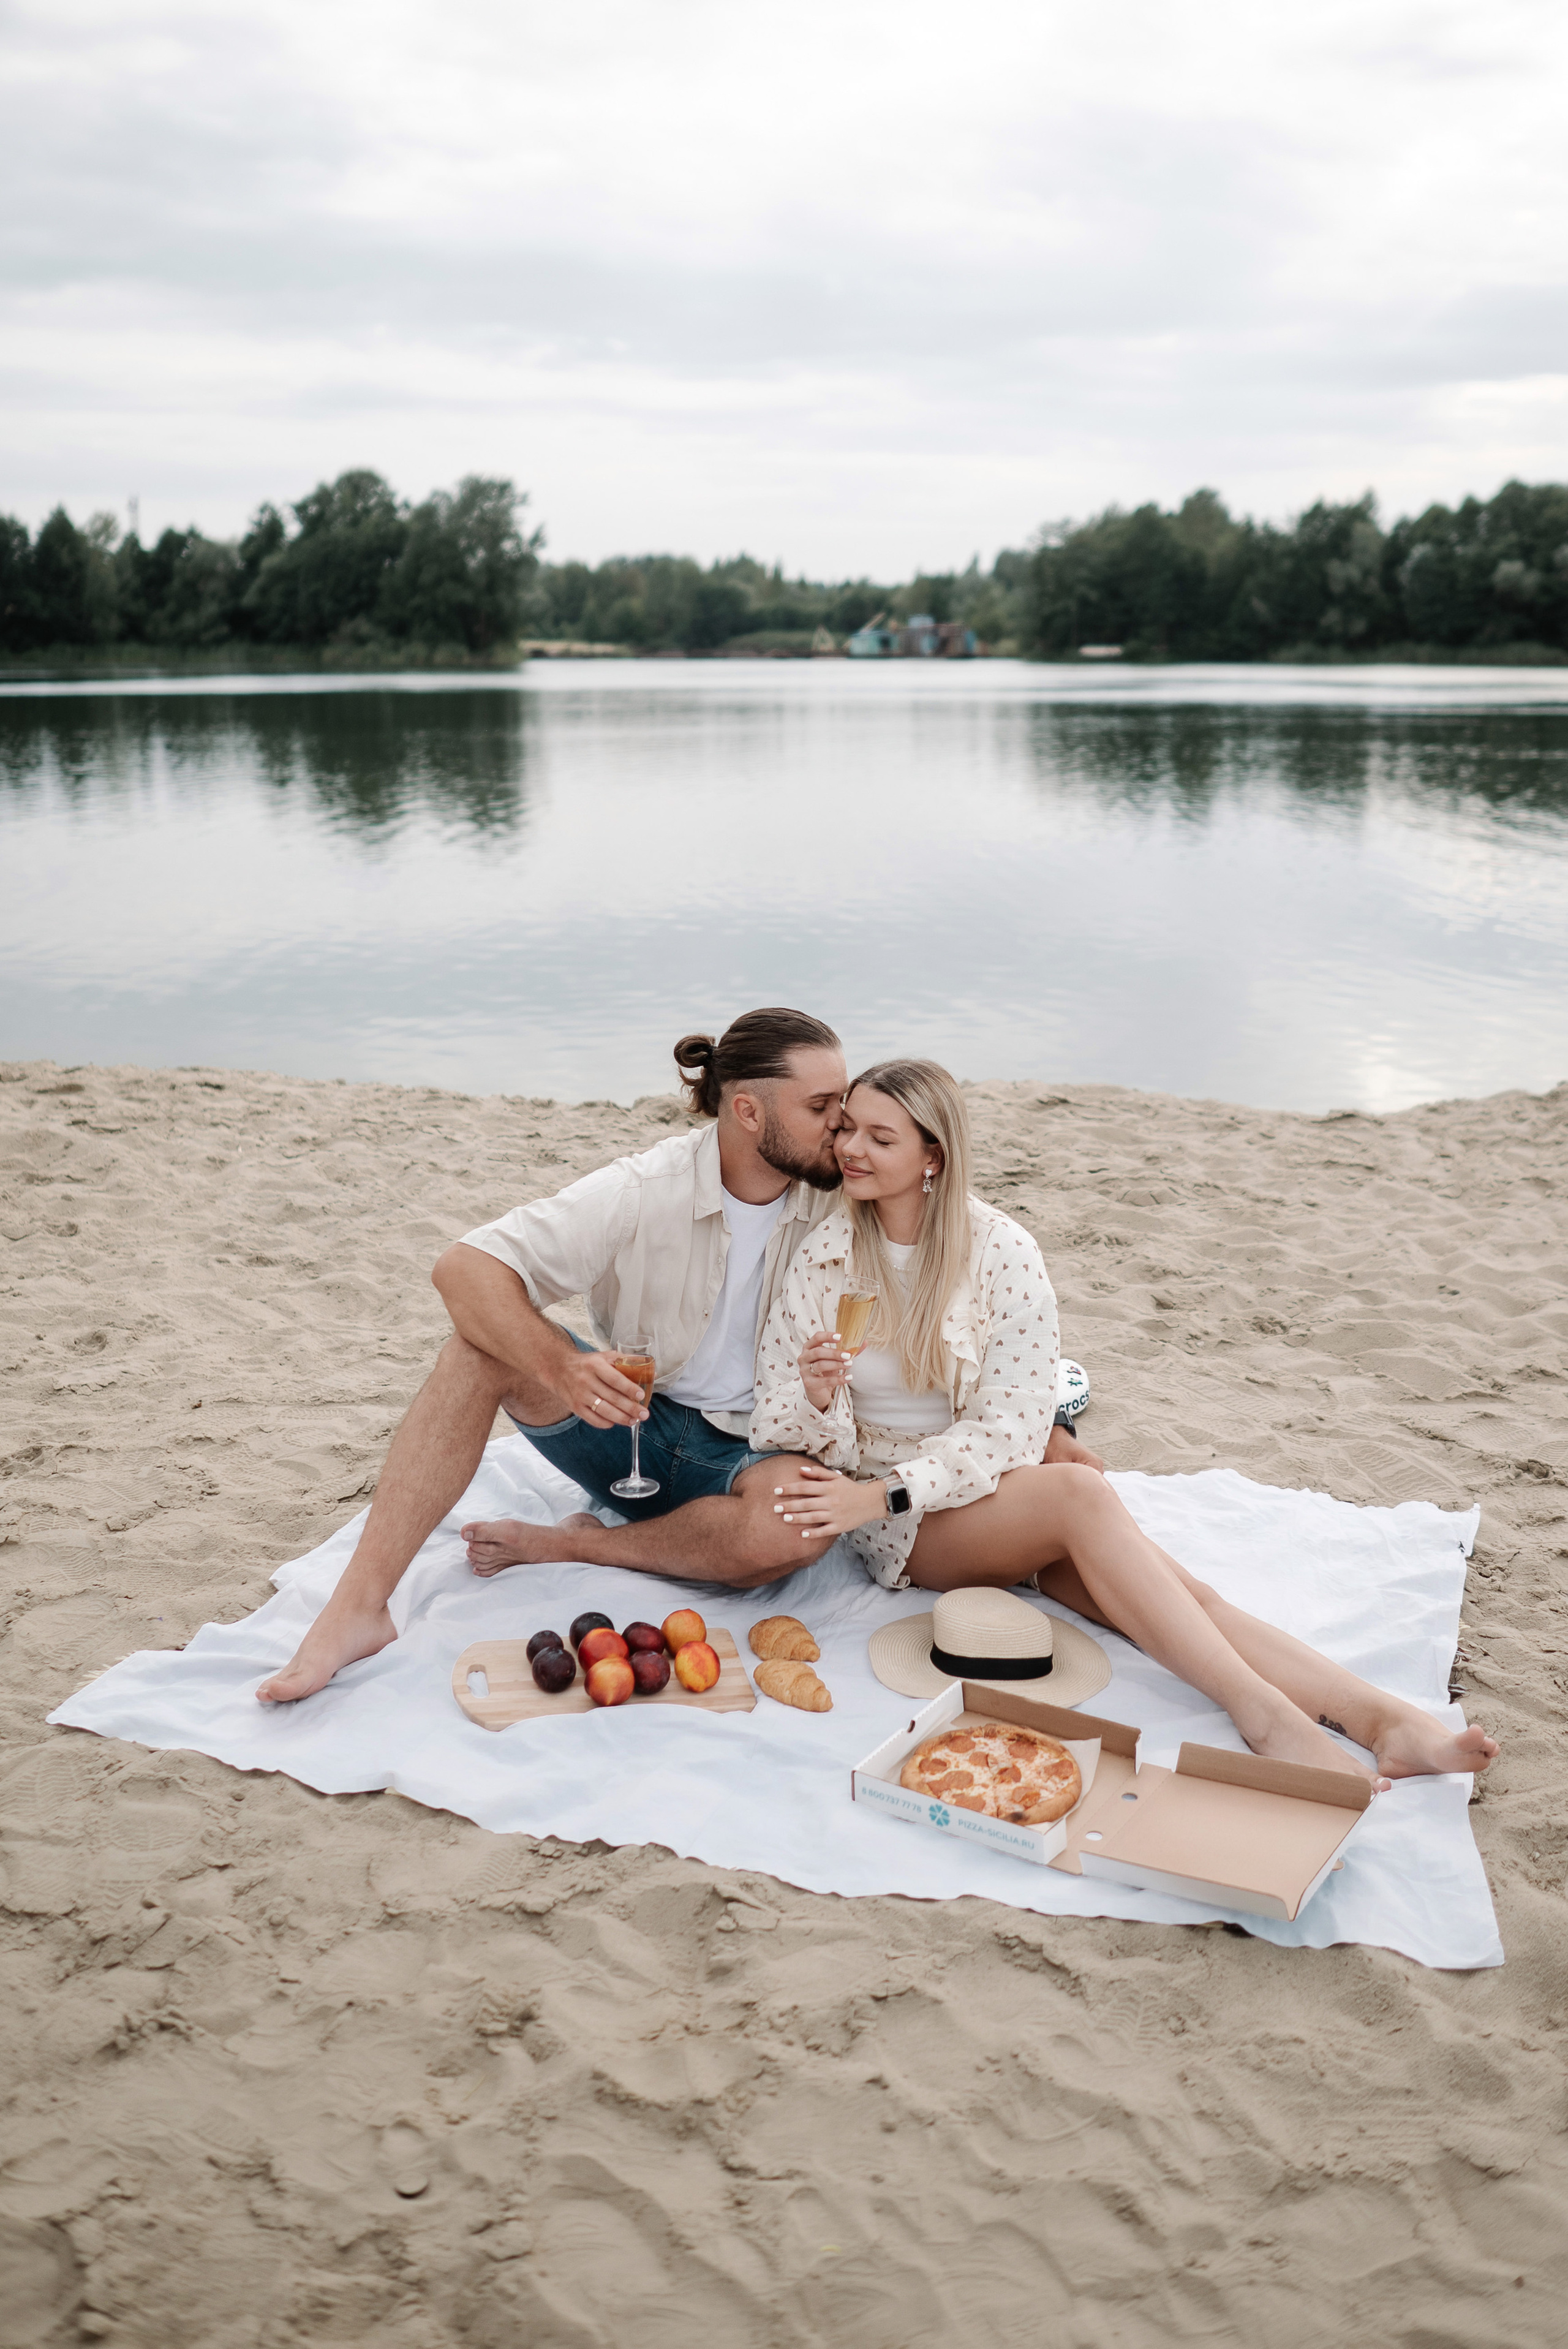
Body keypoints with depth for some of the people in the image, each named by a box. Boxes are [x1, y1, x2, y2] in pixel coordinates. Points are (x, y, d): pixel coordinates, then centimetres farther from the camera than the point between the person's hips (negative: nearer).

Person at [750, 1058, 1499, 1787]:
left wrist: (885, 1494, -22)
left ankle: (1385, 1720, -35)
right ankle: (1265, 1717, -36)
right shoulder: (821, 1257, -2)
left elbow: (1012, 1427, -11)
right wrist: (817, 1399, -25)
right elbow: (777, 1428, -1)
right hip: (895, 1535, -2)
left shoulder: (1000, 1250, -5)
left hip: (989, 1482, 2)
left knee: (1174, 1588, -26)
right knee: (1080, 1493, -32)